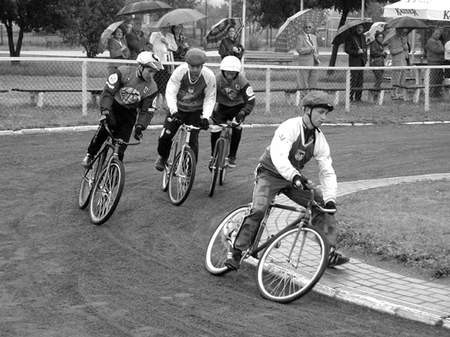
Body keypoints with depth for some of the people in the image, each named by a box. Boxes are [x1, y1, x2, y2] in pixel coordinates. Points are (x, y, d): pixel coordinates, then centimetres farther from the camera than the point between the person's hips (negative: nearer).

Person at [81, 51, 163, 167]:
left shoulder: (152, 88, -9)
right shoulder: (123, 72, -18)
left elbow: (147, 111, -5)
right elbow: (108, 92, -19)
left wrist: (140, 126, -20)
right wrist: (105, 111, -31)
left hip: (129, 113, 2)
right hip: (113, 106, -2)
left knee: (121, 145, -9)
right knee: (106, 126, -30)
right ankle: (90, 155, -15)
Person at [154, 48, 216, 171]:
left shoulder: (209, 76, -21)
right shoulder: (180, 71, -24)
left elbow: (210, 98, -11)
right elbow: (170, 93, -22)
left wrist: (205, 117, -23)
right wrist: (173, 111, -36)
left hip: (195, 111, 0)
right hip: (177, 108, 0)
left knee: (192, 141, -9)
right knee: (165, 136, -8)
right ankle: (162, 157, 24)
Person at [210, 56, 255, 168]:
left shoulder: (242, 81, -27)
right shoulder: (217, 79, -25)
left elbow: (250, 101, -28)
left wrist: (243, 113, -43)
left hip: (237, 106, -1)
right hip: (222, 106, 1)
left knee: (237, 127, -21)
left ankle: (232, 157, -4)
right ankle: (213, 156, 8)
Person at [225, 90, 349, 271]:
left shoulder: (319, 140, -5)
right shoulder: (289, 128, -23)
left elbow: (327, 172, -7)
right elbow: (278, 157, -38)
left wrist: (330, 199, -21)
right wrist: (294, 176, -54)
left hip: (294, 178, 6)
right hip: (270, 174, -6)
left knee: (324, 206, -9)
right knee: (258, 210, -27)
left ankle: (330, 253, -2)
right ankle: (236, 252, -14)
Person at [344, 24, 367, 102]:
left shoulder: (363, 37, 14)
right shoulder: (350, 37, -8)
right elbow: (347, 49, -10)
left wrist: (365, 58, 16)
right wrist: (356, 52, -22)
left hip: (361, 61, 7)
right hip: (354, 61, -7)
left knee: (360, 79, 7)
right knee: (354, 78, -12)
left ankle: (358, 97, 12)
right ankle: (350, 97, -11)